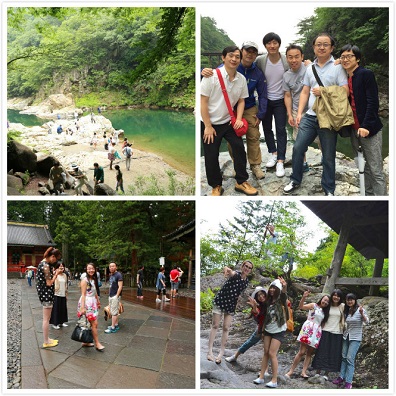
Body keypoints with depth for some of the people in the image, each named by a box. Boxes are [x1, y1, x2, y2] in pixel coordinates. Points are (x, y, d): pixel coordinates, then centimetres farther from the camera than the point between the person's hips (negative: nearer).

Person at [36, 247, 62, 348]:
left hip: (44, 293, 10)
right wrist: (56, 274, -10)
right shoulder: (46, 266, -21)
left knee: (46, 318, 18)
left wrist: (55, 272, 4)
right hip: (46, 293, -10)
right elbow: (49, 283, -20)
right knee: (46, 319, 0)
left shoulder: (44, 263, 10)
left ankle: (47, 339, 28)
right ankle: (46, 342, 8)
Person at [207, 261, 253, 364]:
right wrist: (227, 270, -66)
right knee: (215, 326, 0)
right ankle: (210, 351, 5)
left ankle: (221, 353, 10)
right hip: (220, 301, -5)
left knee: (226, 328, 3)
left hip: (231, 305, 5)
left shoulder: (246, 281, 2)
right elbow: (231, 272, -43)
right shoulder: (236, 274, -17)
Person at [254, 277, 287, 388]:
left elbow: (284, 293, -36)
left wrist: (284, 287, -60)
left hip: (278, 331, -5)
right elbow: (265, 315, 6)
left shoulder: (281, 300, -12)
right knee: (266, 353, 5)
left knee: (272, 354, -8)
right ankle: (261, 377, 10)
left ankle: (274, 380, 1)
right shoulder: (269, 301, 5)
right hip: (268, 330, 5)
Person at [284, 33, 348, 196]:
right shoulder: (310, 68, 12)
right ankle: (295, 181, 23)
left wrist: (324, 92, -14)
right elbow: (305, 92, 12)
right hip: (310, 116, 4)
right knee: (298, 148, 4)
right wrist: (299, 113, 4)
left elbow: (345, 91, -9)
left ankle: (329, 190, 18)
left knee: (328, 156, 4)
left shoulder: (338, 66, -3)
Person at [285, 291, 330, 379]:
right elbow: (300, 307, -13)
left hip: (317, 333, 6)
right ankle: (291, 371, -4)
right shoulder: (313, 305, 3)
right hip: (308, 329, -6)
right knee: (302, 352, -9)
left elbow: (323, 323, 17)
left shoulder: (325, 312, 18)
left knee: (309, 353, 4)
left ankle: (304, 372, 5)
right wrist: (304, 297, -25)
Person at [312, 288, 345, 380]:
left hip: (337, 333, 0)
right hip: (326, 331, 0)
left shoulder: (342, 306, 1)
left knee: (333, 354, 5)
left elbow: (344, 318, 4)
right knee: (322, 352, 2)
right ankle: (318, 372, 11)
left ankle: (326, 374, 16)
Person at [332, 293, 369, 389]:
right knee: (344, 357, 6)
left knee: (350, 358, -10)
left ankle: (348, 382, -6)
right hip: (346, 337, 6)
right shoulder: (346, 310, 9)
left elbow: (367, 322, -18)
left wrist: (362, 314, -34)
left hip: (355, 338, -5)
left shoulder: (360, 310, -9)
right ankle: (341, 377, 13)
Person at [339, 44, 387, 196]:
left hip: (368, 129, -7)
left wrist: (366, 126, -20)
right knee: (363, 168, 12)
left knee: (375, 170, -5)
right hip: (354, 129, 7)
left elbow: (373, 102, -14)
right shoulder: (345, 78, 13)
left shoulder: (366, 74, -7)